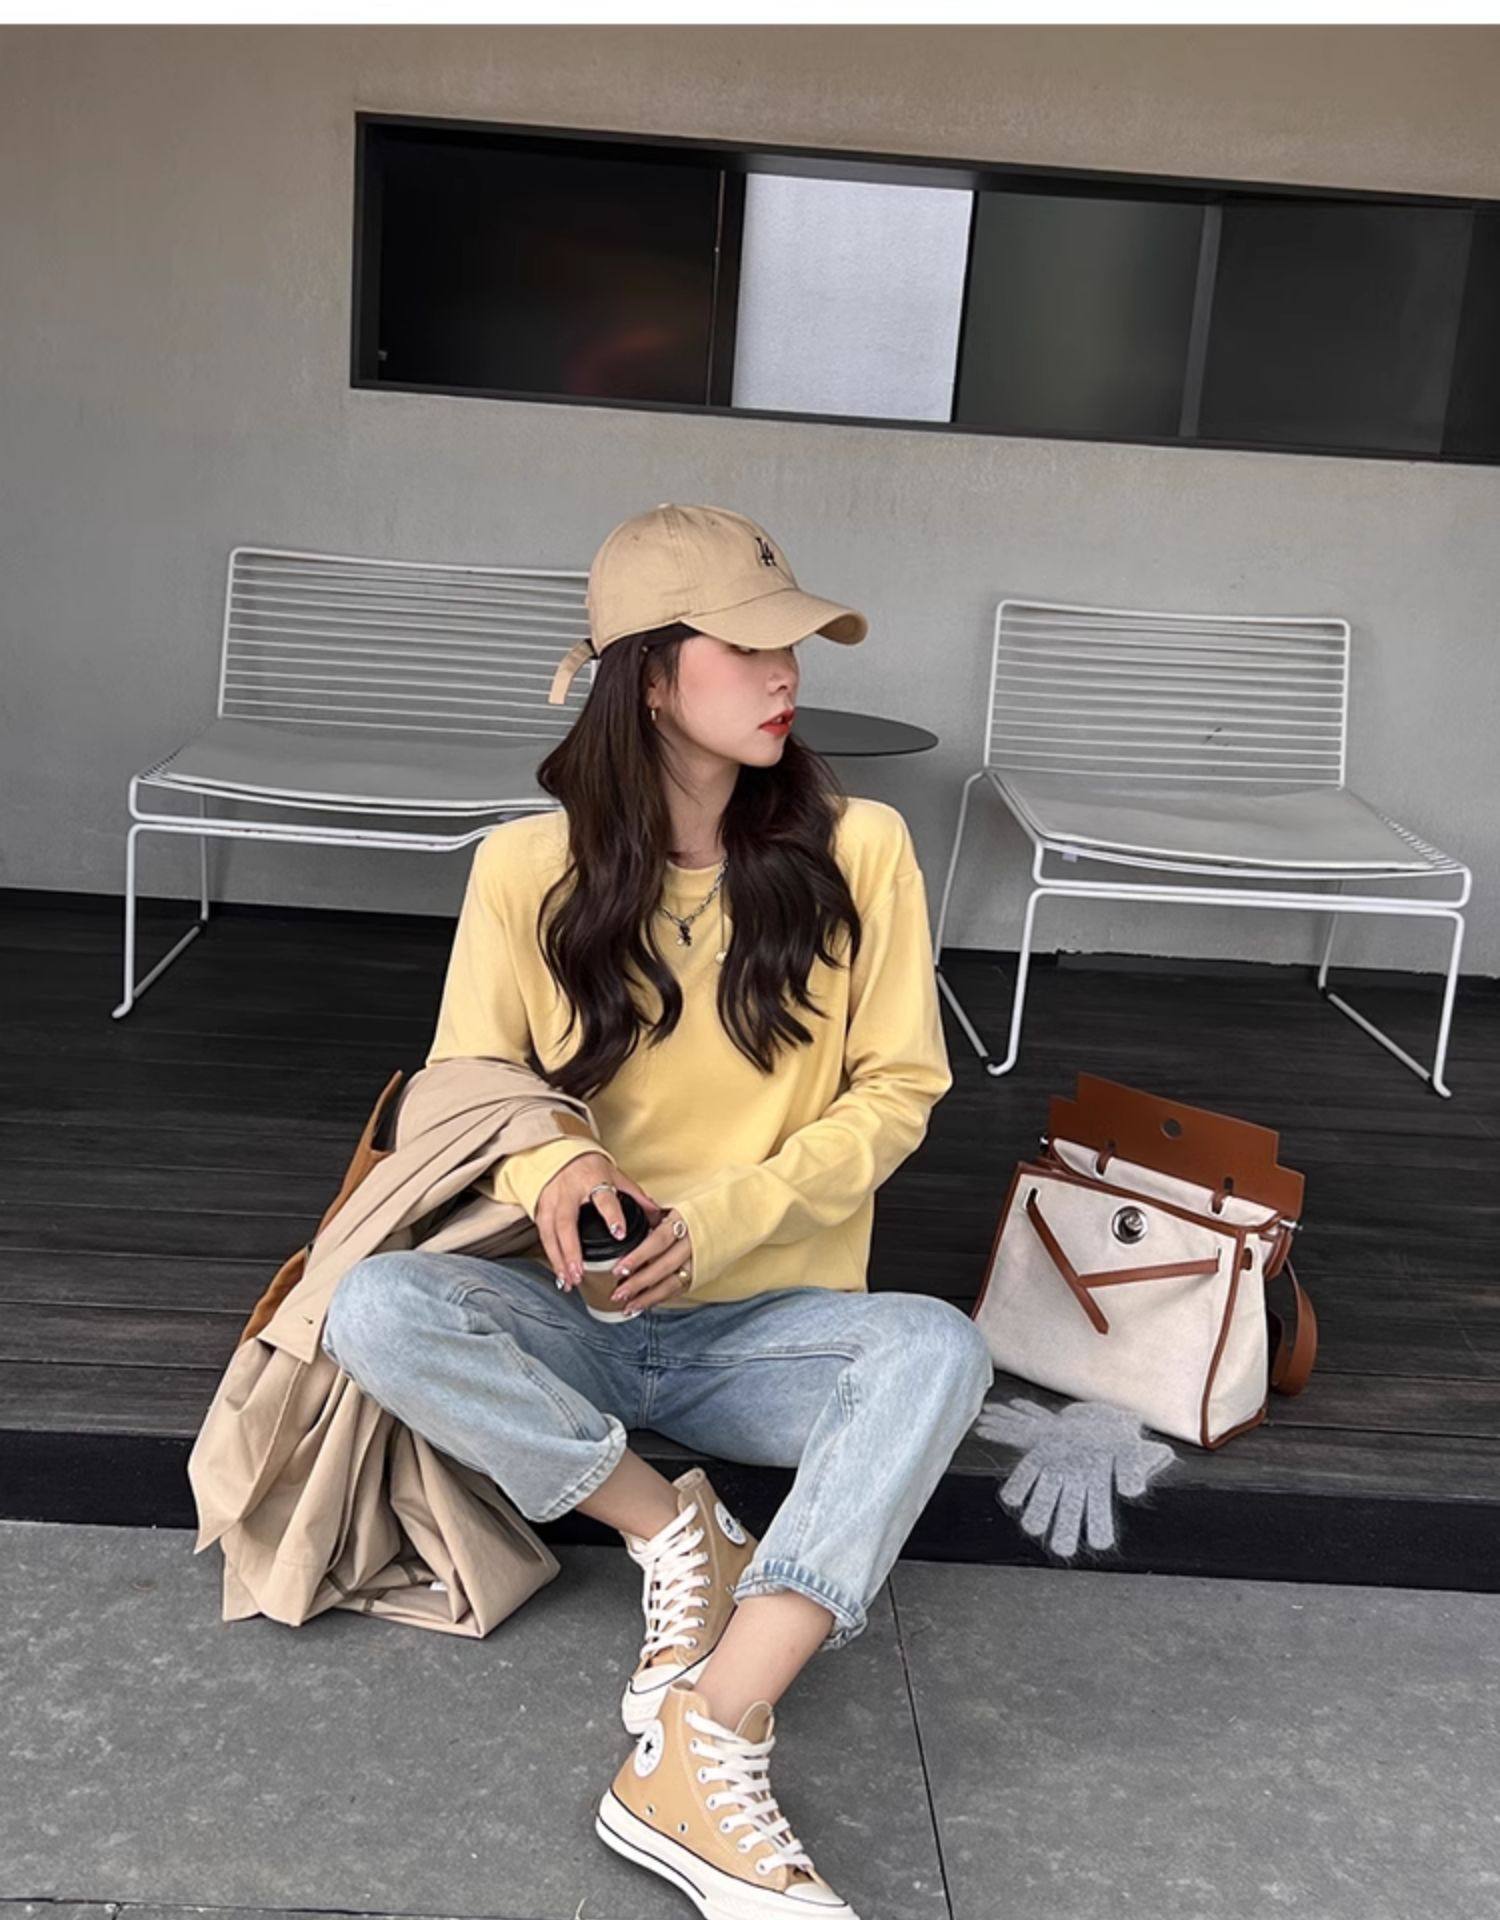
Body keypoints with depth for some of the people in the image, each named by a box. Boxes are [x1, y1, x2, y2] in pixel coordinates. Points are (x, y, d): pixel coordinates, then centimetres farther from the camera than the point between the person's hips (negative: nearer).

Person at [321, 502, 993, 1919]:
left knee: (939, 1346, -31)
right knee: (375, 1309, -29)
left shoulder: (857, 849, -5)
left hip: (764, 1321, 0)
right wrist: (543, 1164, -21)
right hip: (573, 1317, 1)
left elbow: (896, 1093, -1)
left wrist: (731, 1214, -17)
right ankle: (680, 1535, -14)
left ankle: (698, 1756, -37)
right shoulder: (527, 866, -5)